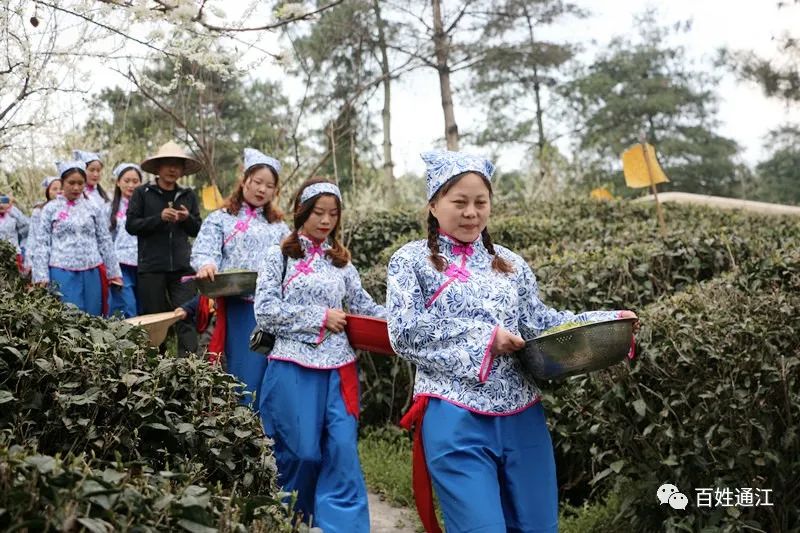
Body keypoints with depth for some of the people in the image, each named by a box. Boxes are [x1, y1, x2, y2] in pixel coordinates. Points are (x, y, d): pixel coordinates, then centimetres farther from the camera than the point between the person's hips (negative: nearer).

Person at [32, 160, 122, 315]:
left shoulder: (92, 208, 9)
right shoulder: (50, 209, 4)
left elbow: (105, 241, 11)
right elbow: (42, 244, 2)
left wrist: (113, 272, 9)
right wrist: (42, 276, -5)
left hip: (92, 272, 2)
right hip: (63, 272, -2)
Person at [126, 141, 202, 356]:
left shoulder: (188, 195, 12)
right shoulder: (142, 193, 4)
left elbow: (197, 231, 14)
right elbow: (131, 225, -2)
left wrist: (187, 218, -8)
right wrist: (159, 218, -15)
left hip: (182, 266, 1)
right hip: (151, 267, -1)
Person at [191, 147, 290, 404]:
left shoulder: (279, 226, 21)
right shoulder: (221, 219, 8)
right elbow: (204, 249, -6)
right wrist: (206, 264, -28)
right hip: (238, 305, -4)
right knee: (243, 369, -1)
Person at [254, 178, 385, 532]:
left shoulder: (341, 263, 13)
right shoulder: (279, 256, 1)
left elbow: (364, 307, 12)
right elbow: (265, 312, -8)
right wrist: (320, 317, -12)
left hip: (338, 369, 3)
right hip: (294, 368, -3)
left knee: (342, 452, -2)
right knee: (300, 451, 5)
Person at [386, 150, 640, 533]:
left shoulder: (509, 263, 13)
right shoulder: (412, 260, 0)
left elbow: (540, 322, 12)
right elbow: (405, 333, -11)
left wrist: (607, 321, 0)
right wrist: (483, 337, -15)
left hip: (522, 415, 5)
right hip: (456, 418, -5)